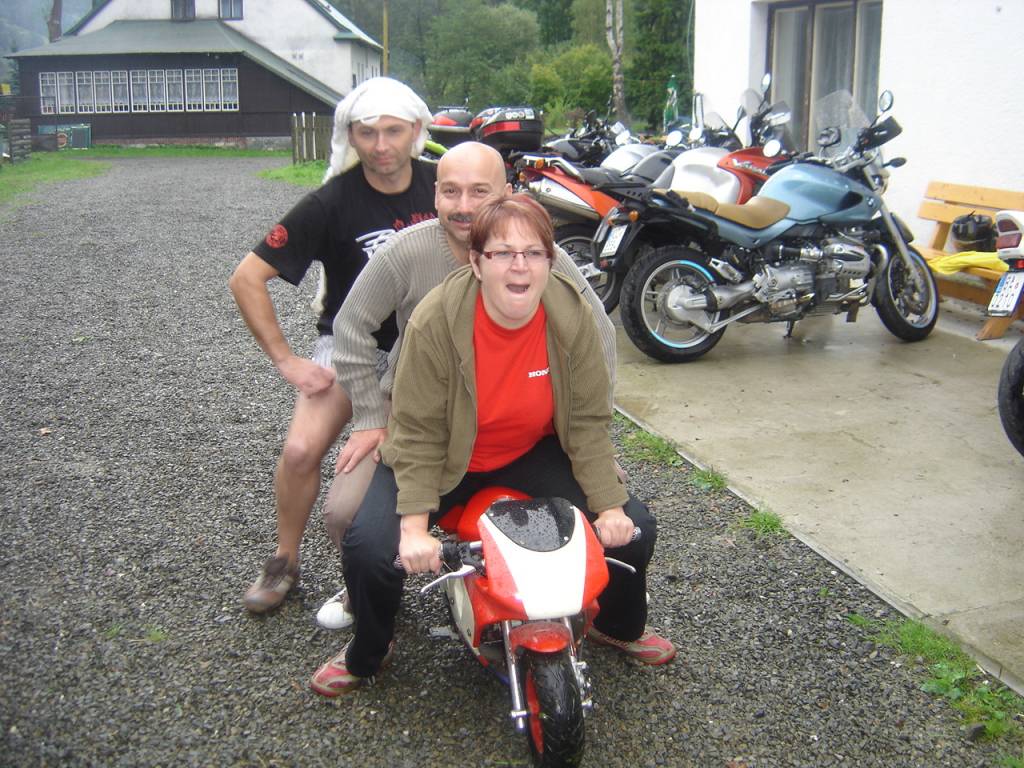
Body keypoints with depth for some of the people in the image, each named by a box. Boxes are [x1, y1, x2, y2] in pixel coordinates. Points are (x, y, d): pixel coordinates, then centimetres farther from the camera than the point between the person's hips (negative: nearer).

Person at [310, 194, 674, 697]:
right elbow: (418, 432, -21)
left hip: (534, 454, 3)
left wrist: (611, 506, -15)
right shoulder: (436, 321, -26)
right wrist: (415, 525, -28)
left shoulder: (573, 317, -18)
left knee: (632, 530, -7)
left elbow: (589, 421, -10)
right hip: (443, 460, -2)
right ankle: (366, 655, 12)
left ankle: (620, 628, 28)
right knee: (369, 545, -22)